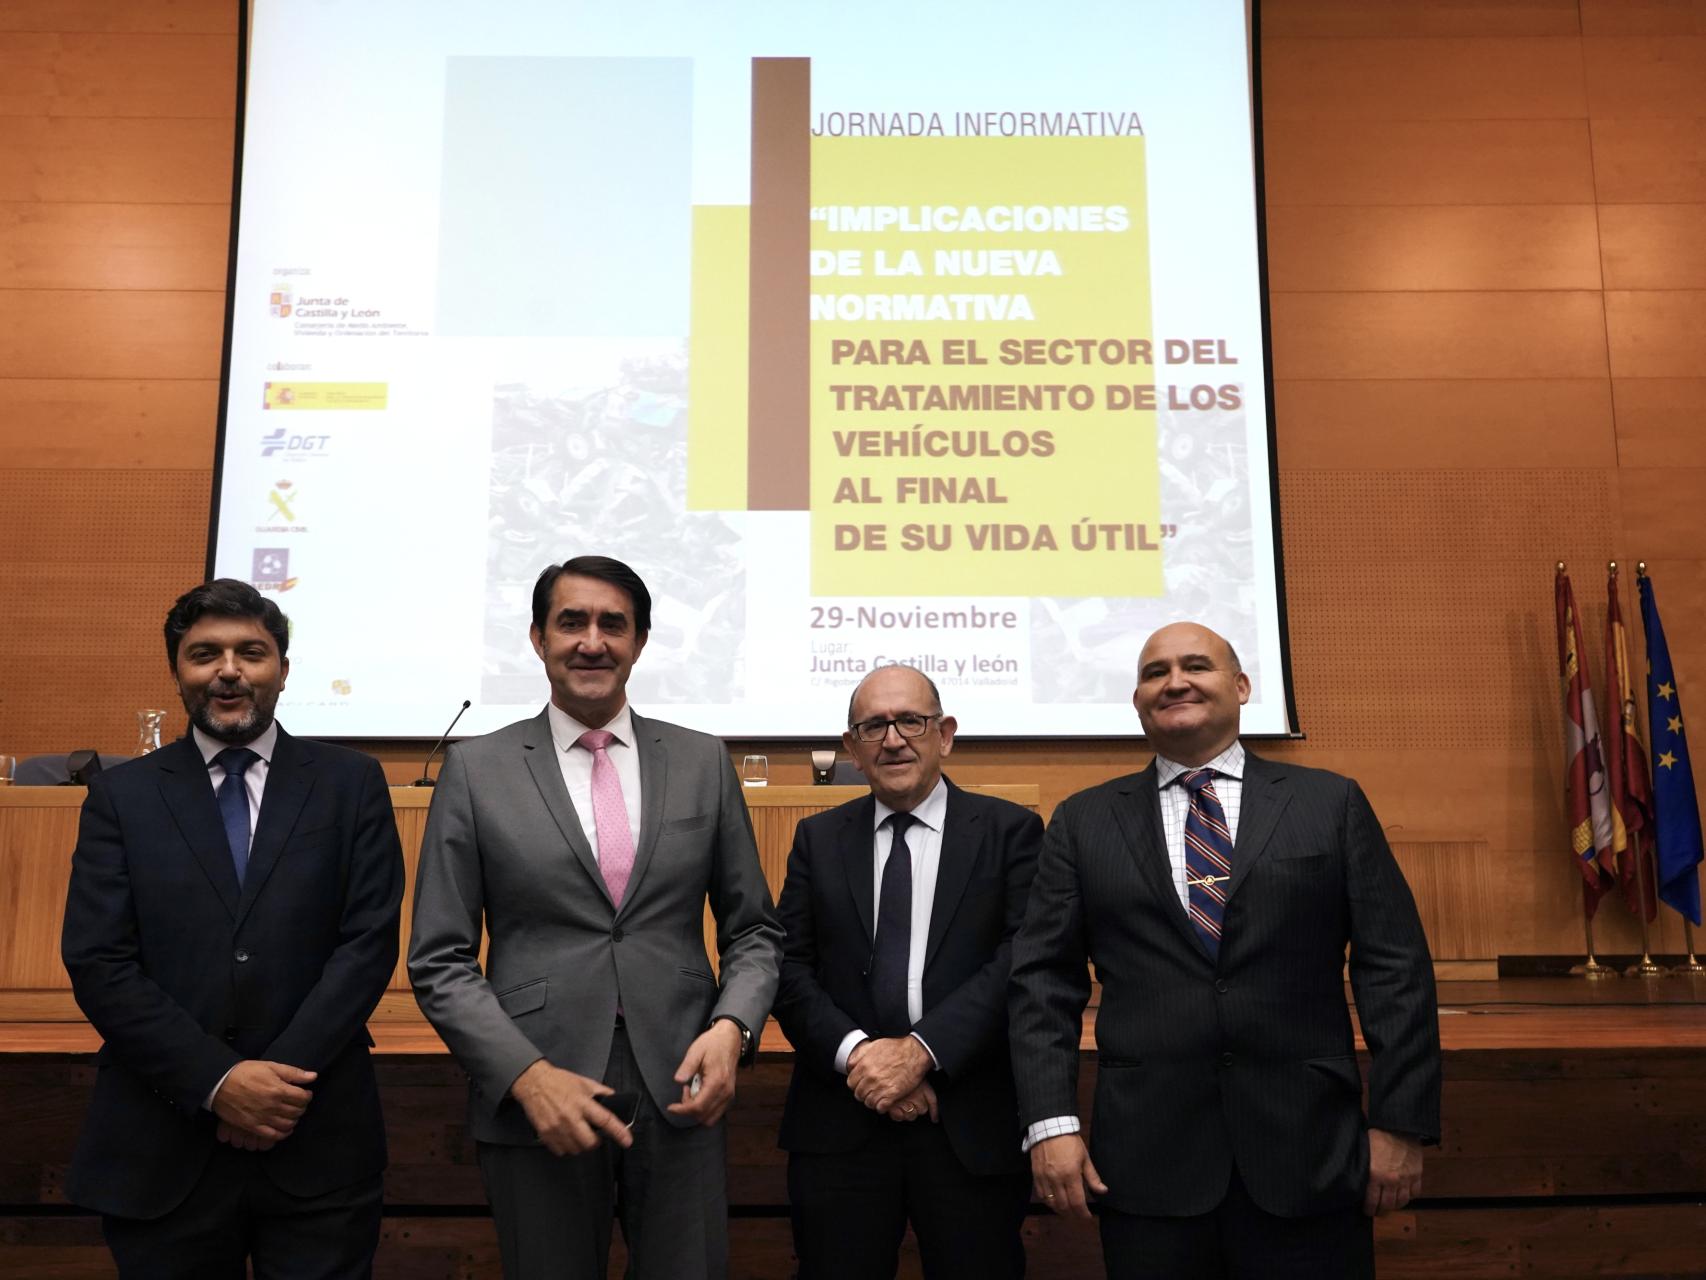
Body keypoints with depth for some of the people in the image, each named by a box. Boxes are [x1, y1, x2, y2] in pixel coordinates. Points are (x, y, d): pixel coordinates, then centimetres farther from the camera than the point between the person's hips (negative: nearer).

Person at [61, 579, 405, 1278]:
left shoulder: (351, 783, 3)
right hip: (160, 1147, 1)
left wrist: (281, 1077, -13)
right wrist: (217, 1081, -13)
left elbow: (369, 943, -3)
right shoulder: (122, 795, 5)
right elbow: (97, 963, -3)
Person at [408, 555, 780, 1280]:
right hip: (533, 1101, -1)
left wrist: (732, 1028, -10)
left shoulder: (703, 763, 5)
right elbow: (439, 961, -1)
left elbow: (754, 930, 8)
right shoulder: (476, 771, 0)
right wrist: (527, 1076, -13)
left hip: (680, 1092, 2)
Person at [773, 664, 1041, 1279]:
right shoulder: (817, 839, 10)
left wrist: (922, 1050, -17)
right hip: (839, 1122, 2)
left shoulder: (1012, 831, 1)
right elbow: (789, 965, 3)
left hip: (974, 1129, -1)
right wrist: (854, 1053, -13)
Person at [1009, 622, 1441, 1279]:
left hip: (1308, 1155, 0)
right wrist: (1051, 1122, -6)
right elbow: (1044, 979, 3)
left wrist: (1401, 1121, -2)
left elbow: (1394, 969, 3)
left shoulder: (1332, 803, 5)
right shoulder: (1084, 823, 6)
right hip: (1146, 1163, 1)